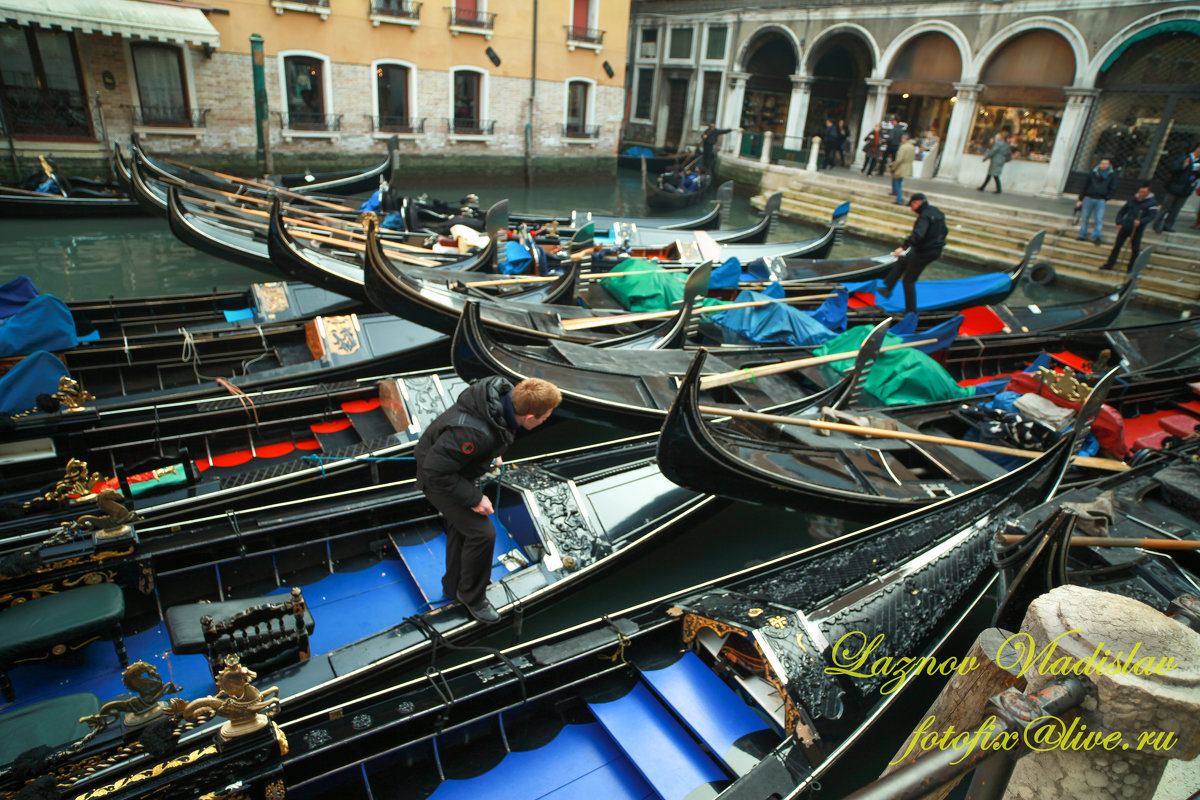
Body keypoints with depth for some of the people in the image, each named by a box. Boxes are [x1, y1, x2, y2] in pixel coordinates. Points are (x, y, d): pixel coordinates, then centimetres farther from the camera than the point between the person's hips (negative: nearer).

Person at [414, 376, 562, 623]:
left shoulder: (506, 393, -18)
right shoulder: (474, 432, -43)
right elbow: (437, 470, -33)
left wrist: (491, 455, 9)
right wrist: (474, 498, -26)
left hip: (452, 469, 9)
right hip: (438, 479, -9)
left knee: (460, 526, 23)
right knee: (481, 533, -9)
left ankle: (453, 587, 45)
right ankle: (472, 598, 16)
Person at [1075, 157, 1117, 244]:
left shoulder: (1112, 175, 4)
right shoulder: (1093, 173, 5)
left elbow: (1112, 189, 6)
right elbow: (1084, 186, 7)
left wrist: (1106, 199, -4)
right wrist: (1080, 199, 3)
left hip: (1101, 200, -1)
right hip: (1088, 198, 1)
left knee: (1098, 220, -4)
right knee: (1084, 218, 4)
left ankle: (1096, 238, 0)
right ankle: (1082, 236, 14)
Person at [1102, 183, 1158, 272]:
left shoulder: (1152, 203, -3)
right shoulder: (1132, 200, 11)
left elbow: (1152, 216, -14)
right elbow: (1122, 212, 18)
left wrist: (1140, 222, -30)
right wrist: (1119, 223, 5)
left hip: (1137, 229, -4)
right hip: (1125, 226, 4)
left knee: (1135, 249, 2)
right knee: (1117, 245, 7)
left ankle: (1131, 268, 10)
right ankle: (1109, 264, 15)